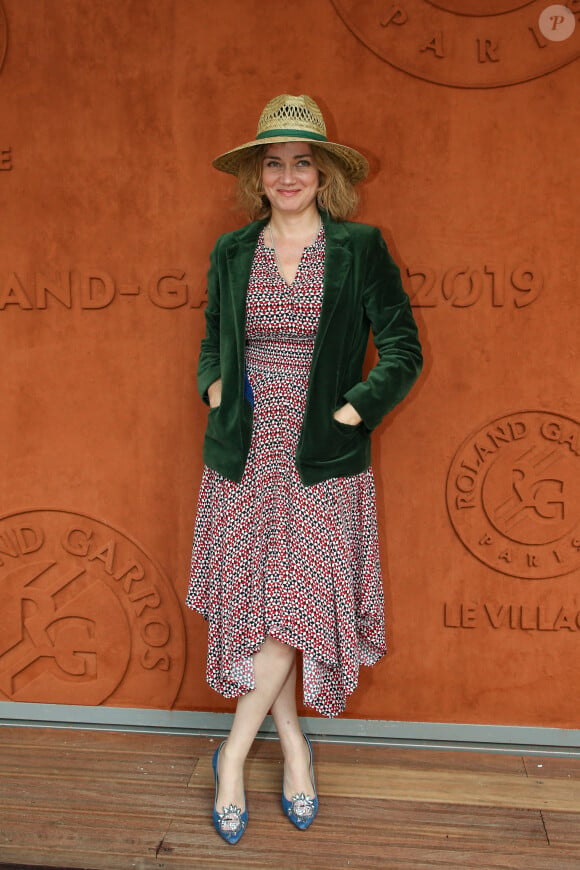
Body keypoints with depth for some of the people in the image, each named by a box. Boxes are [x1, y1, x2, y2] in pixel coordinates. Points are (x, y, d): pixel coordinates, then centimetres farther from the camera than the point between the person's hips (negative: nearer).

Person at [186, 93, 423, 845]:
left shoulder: (359, 249, -1)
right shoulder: (231, 253, 8)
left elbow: (402, 348, 1)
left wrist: (356, 410, -10)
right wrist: (214, 389, 2)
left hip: (322, 463, -3)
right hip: (242, 457, 3)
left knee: (298, 606, -3)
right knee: (250, 604, 5)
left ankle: (233, 754, 17)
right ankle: (294, 747, 25)